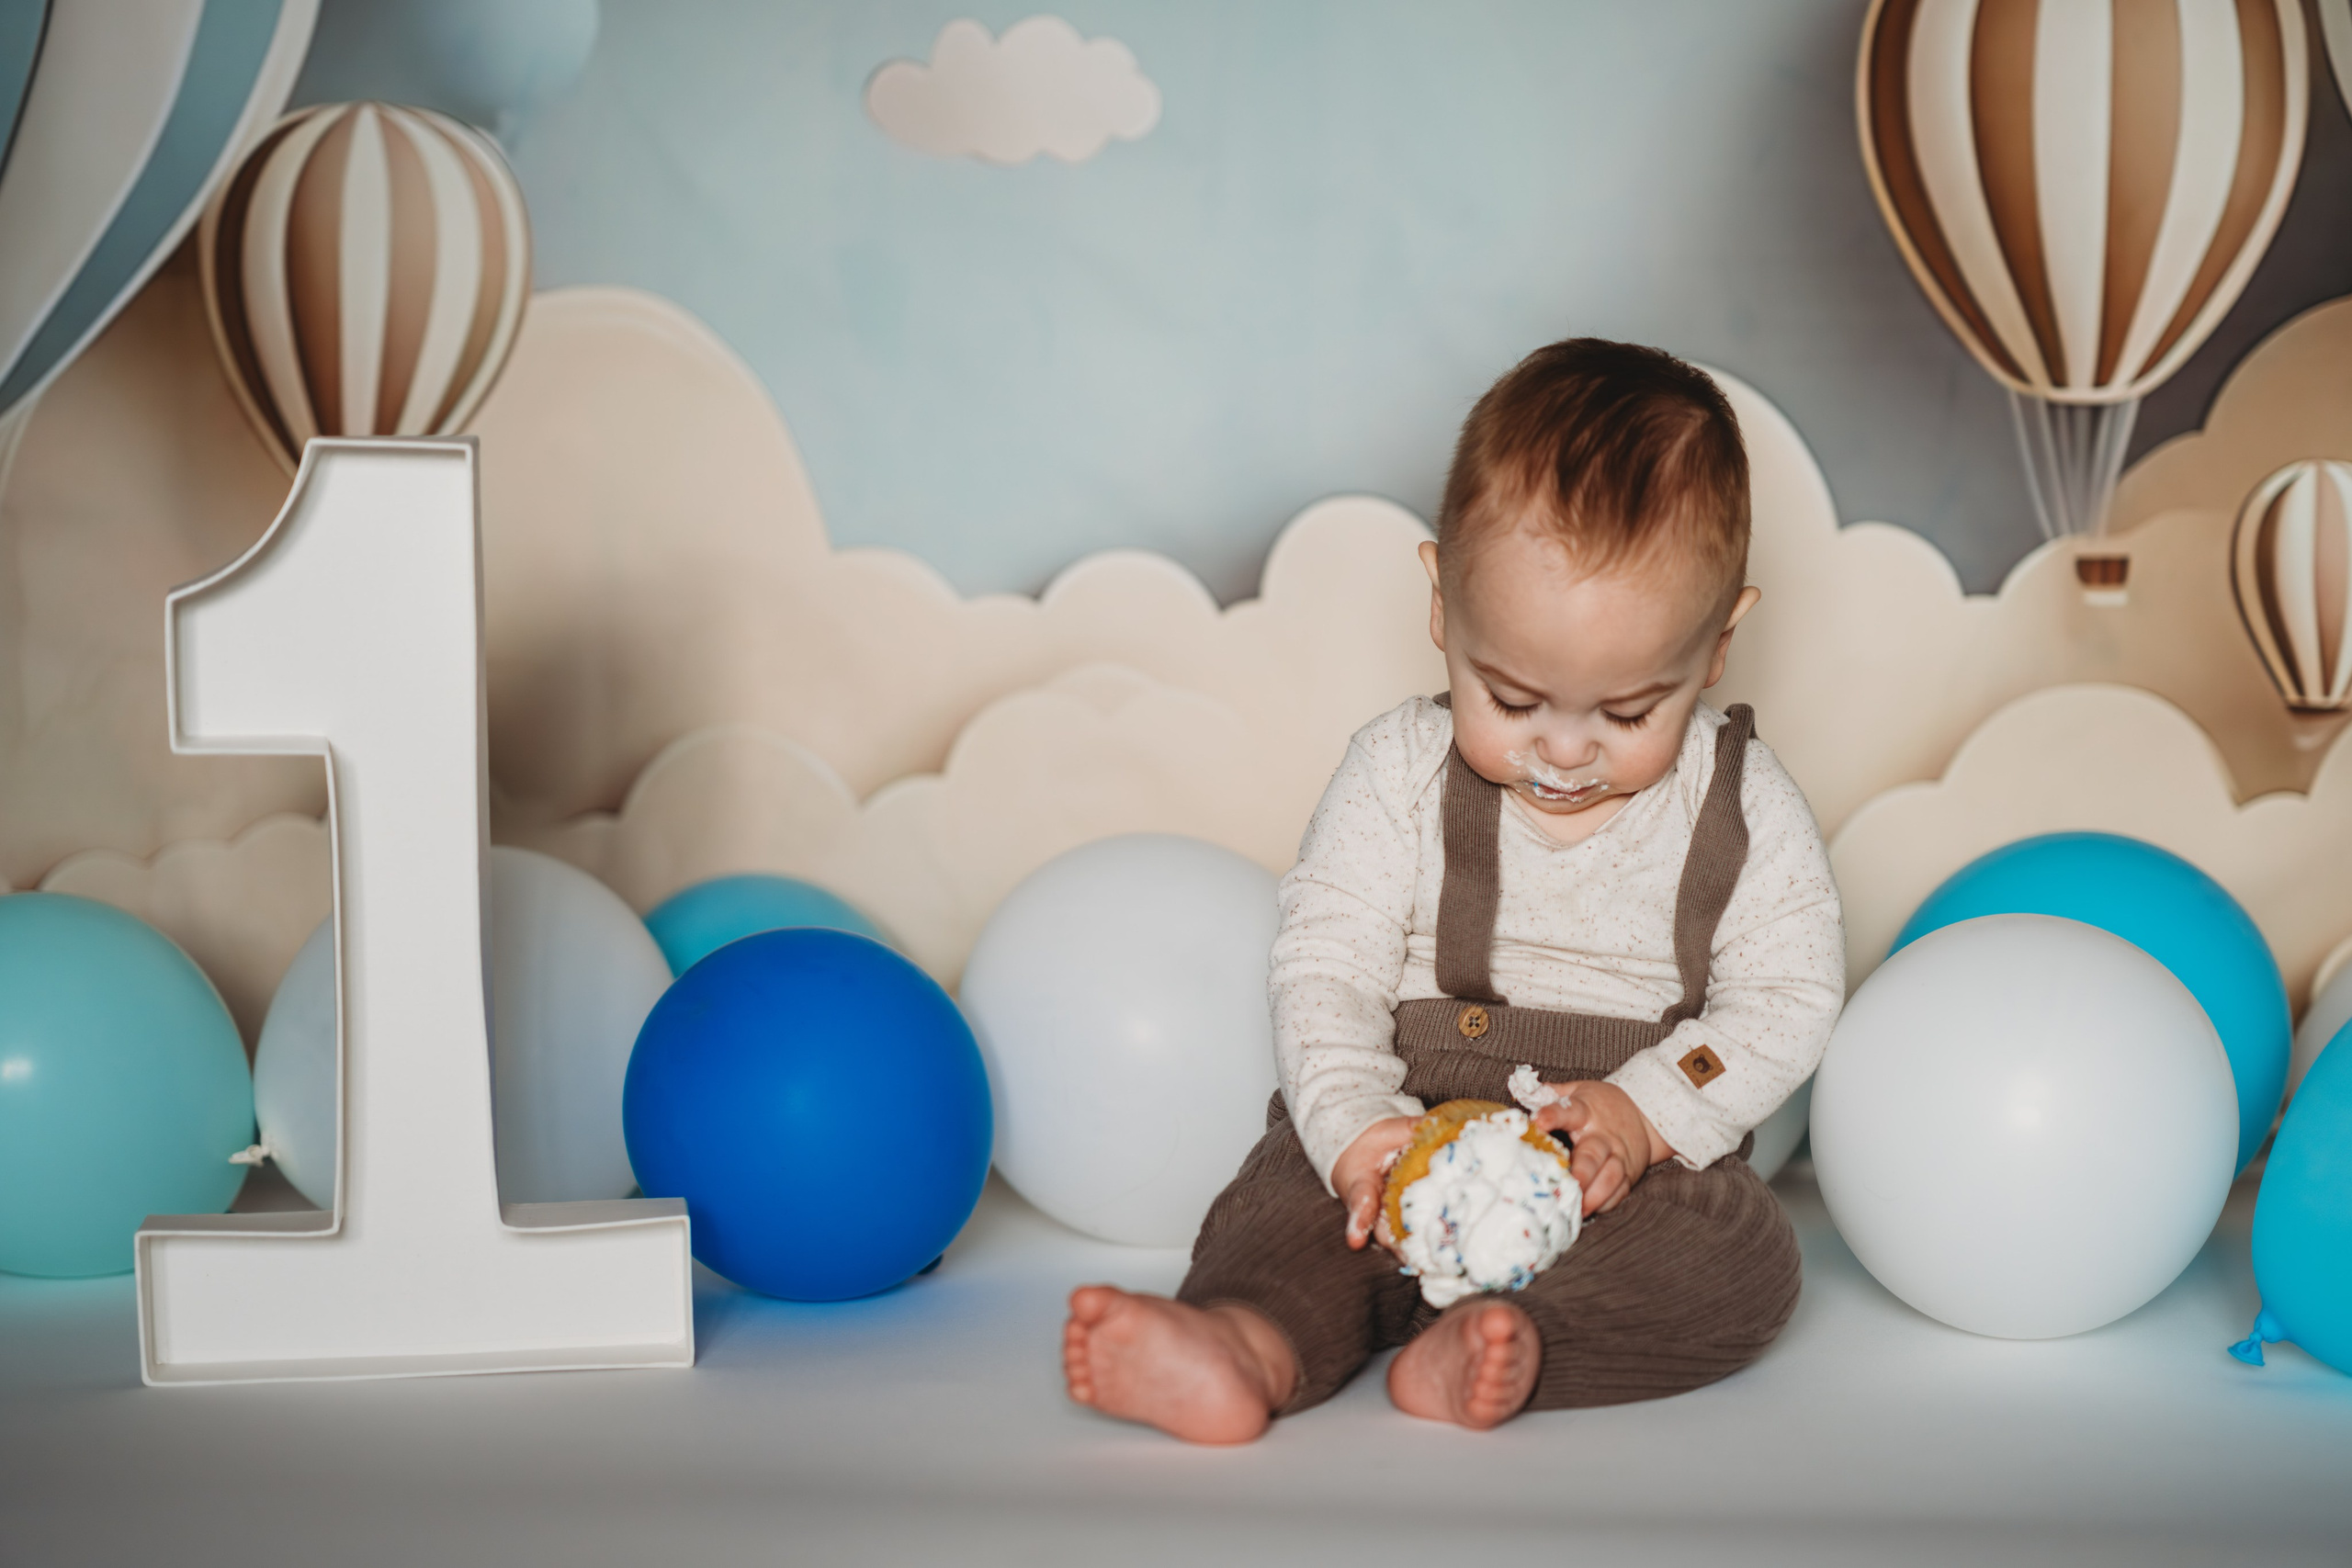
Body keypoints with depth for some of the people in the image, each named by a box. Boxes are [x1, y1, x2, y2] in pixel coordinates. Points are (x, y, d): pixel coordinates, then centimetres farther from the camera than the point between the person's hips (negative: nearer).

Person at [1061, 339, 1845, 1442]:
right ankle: (1248, 1342, -56)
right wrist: (1358, 1126, -23)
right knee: (1296, 1190, -28)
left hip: (1642, 1173, 1)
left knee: (1742, 1254, -28)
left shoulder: (1742, 805, 1)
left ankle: (1507, 1350, -47)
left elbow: (1788, 999, 1)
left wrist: (1647, 1114, -17)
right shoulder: (1402, 772, 0)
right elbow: (1327, 963, -4)